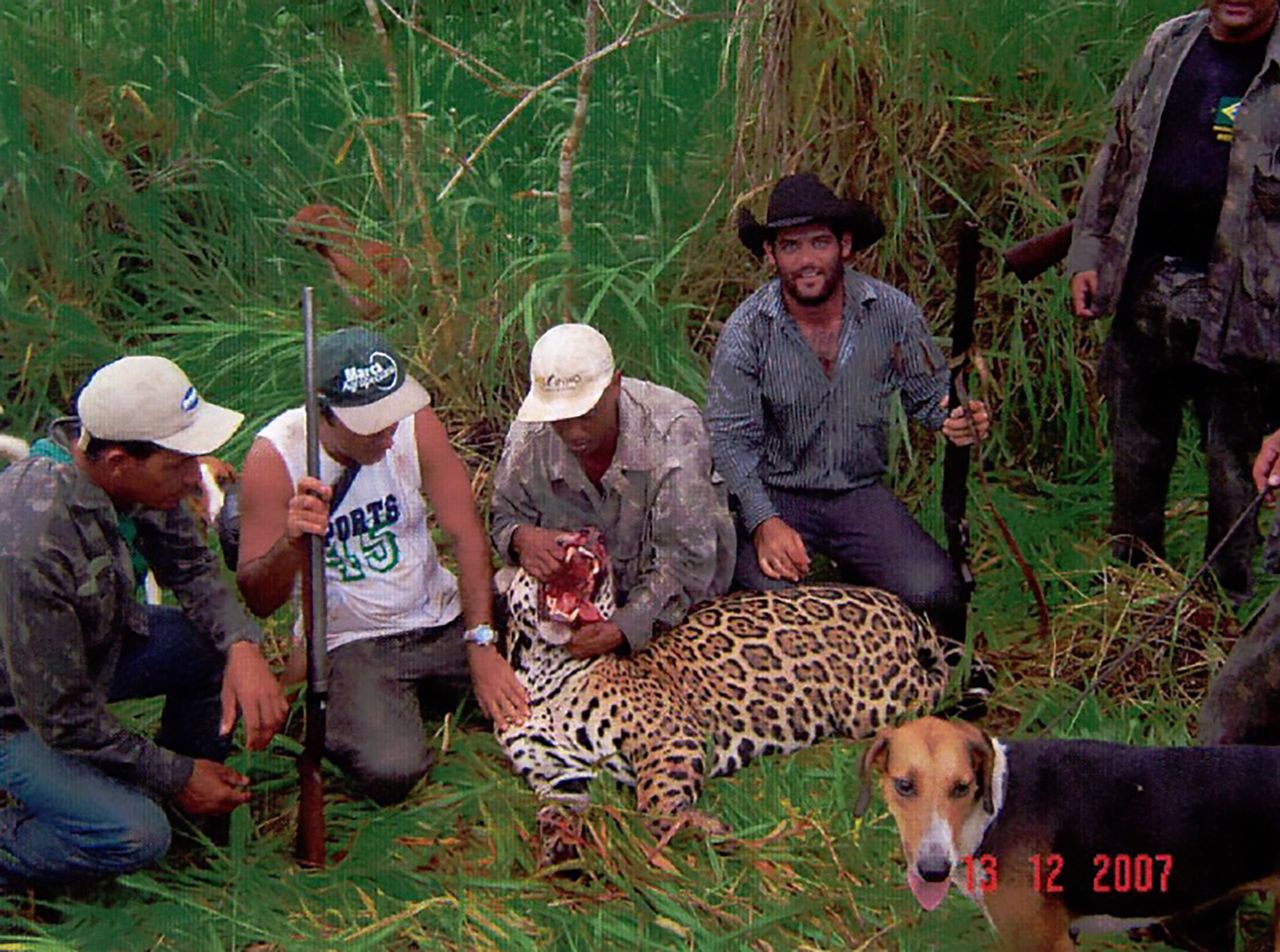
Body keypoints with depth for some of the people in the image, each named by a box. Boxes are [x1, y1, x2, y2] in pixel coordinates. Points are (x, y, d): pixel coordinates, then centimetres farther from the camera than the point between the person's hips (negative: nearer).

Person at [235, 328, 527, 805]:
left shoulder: (415, 424, -10)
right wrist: (293, 541, -37)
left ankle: (425, 693, 15)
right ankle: (333, 720, 7)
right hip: (348, 644, -4)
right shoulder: (274, 459, -18)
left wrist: (481, 646, -16)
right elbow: (257, 601, -15)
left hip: (441, 620, 4)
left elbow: (467, 536, -8)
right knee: (390, 772, -28)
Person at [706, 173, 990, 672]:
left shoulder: (893, 312, -5)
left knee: (935, 593, -21)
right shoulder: (745, 331, -10)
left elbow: (929, 392, 7)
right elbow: (730, 439, -9)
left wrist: (959, 417, -18)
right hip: (773, 495, -2)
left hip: (861, 494, 2)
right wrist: (764, 522, -23)